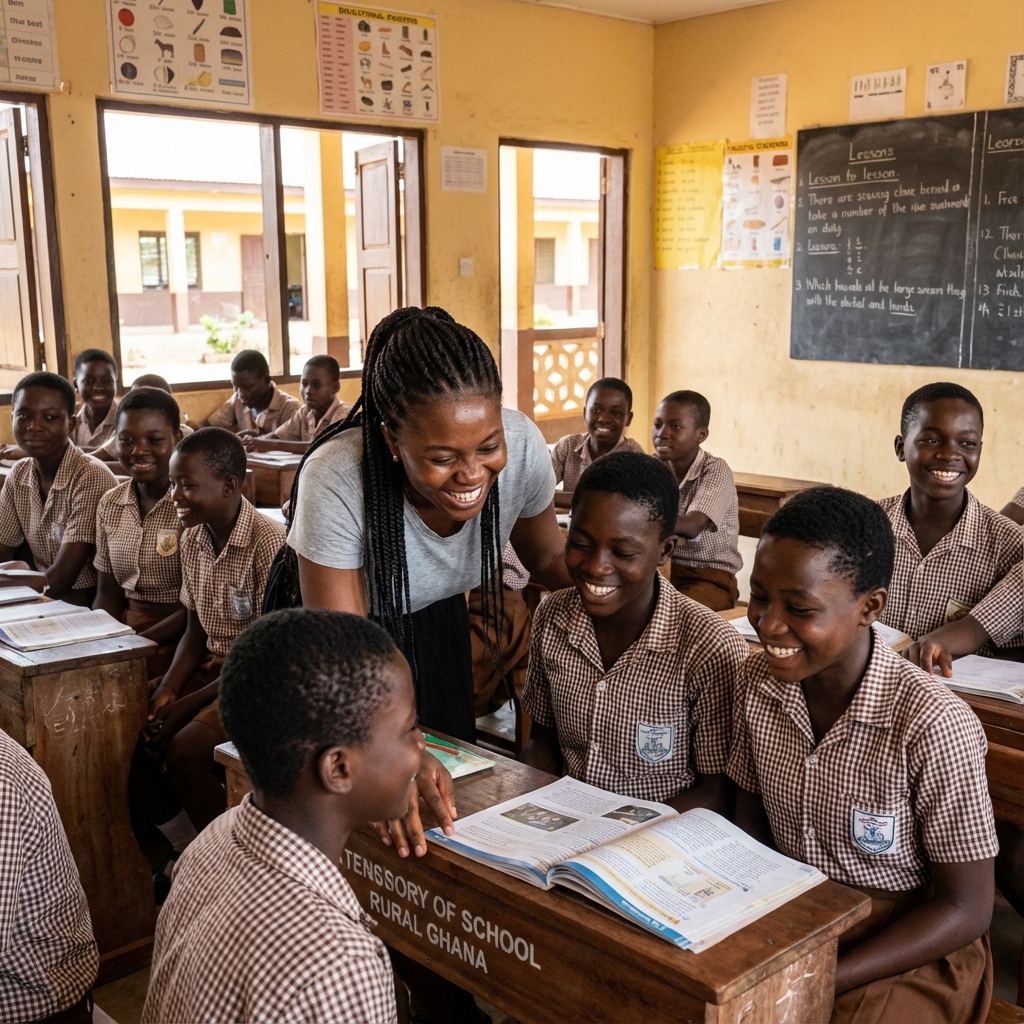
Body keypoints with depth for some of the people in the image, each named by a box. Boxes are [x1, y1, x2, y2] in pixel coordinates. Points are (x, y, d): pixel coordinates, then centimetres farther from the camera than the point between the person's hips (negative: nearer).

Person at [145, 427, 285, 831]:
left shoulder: (269, 543, -21)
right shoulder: (192, 539, 5)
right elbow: (196, 630, 11)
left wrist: (187, 705, -18)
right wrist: (168, 688, -7)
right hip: (213, 665, 8)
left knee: (185, 749, -25)